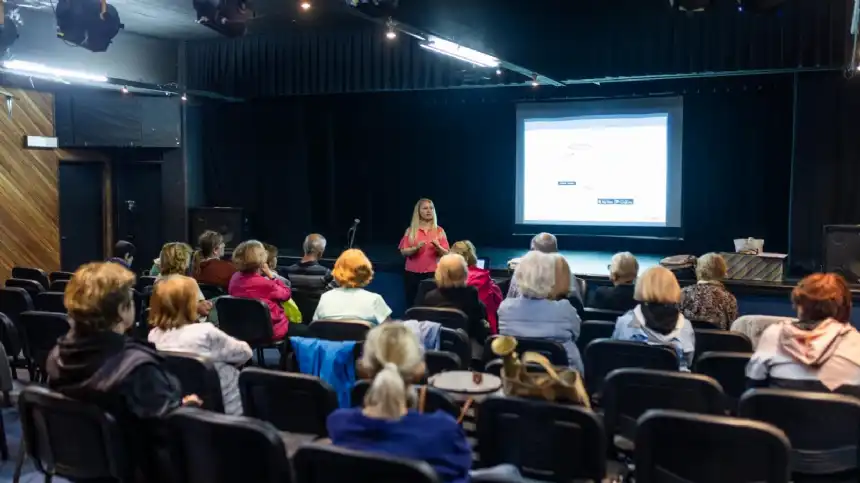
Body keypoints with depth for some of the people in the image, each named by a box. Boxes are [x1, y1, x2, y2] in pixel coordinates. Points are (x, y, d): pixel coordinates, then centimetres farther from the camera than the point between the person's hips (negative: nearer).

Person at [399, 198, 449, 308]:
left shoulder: (439, 231, 5)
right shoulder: (411, 230, 6)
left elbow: (445, 254, 2)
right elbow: (403, 252, 0)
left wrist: (438, 247, -17)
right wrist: (416, 248, -17)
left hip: (432, 273, -1)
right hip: (412, 273, 1)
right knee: (412, 305, -1)